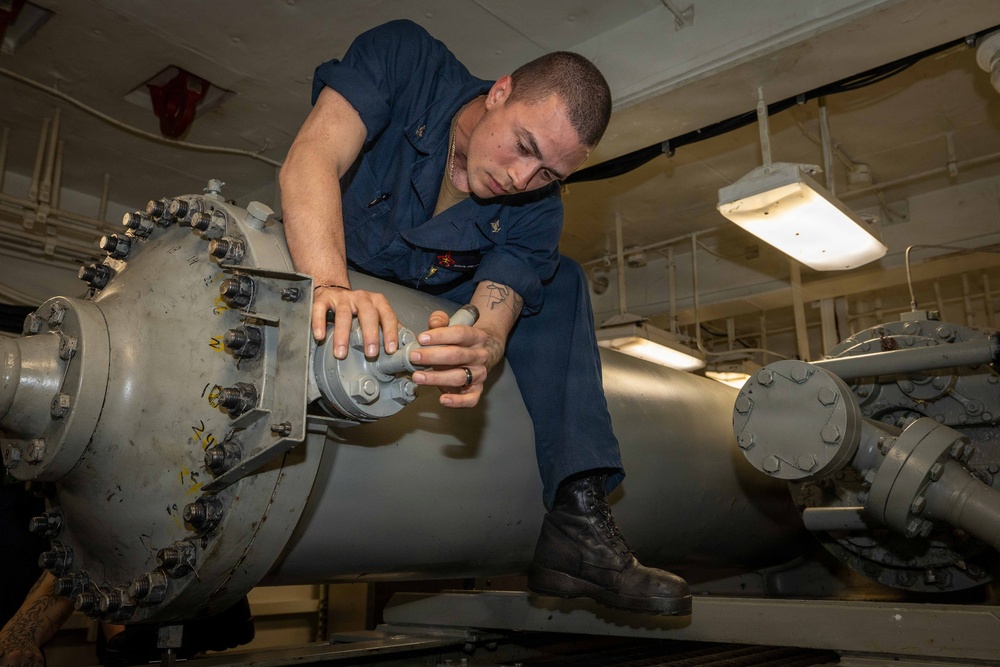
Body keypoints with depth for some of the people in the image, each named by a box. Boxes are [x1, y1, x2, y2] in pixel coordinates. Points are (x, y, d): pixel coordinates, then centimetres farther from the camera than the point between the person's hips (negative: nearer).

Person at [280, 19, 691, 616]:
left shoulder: (535, 212, -13)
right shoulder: (405, 58, -20)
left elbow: (491, 325, -23)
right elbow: (311, 161, -34)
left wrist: (481, 348, -50)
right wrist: (333, 287, -52)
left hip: (429, 316, 2)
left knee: (560, 281, -10)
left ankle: (578, 516, -21)